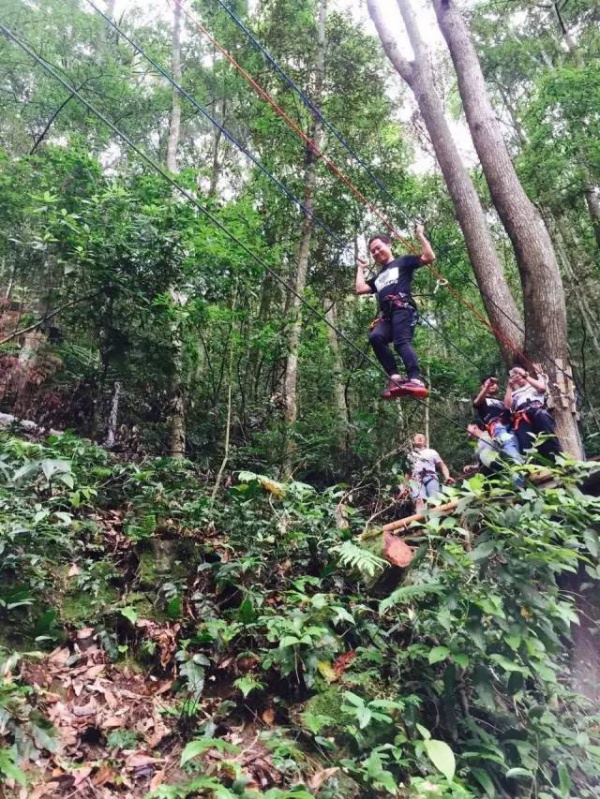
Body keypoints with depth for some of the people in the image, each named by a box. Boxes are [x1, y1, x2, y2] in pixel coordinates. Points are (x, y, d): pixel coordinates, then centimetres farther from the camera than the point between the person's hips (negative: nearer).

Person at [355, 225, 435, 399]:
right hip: (386, 314, 5)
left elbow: (429, 257, 9)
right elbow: (360, 289, 27)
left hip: (402, 308, -5)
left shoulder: (403, 261, 20)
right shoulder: (378, 277, 37)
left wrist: (420, 235, 11)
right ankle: (395, 377, -35)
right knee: (375, 337, -27)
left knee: (402, 341, -30)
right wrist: (360, 268, 39)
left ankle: (416, 380, -45)